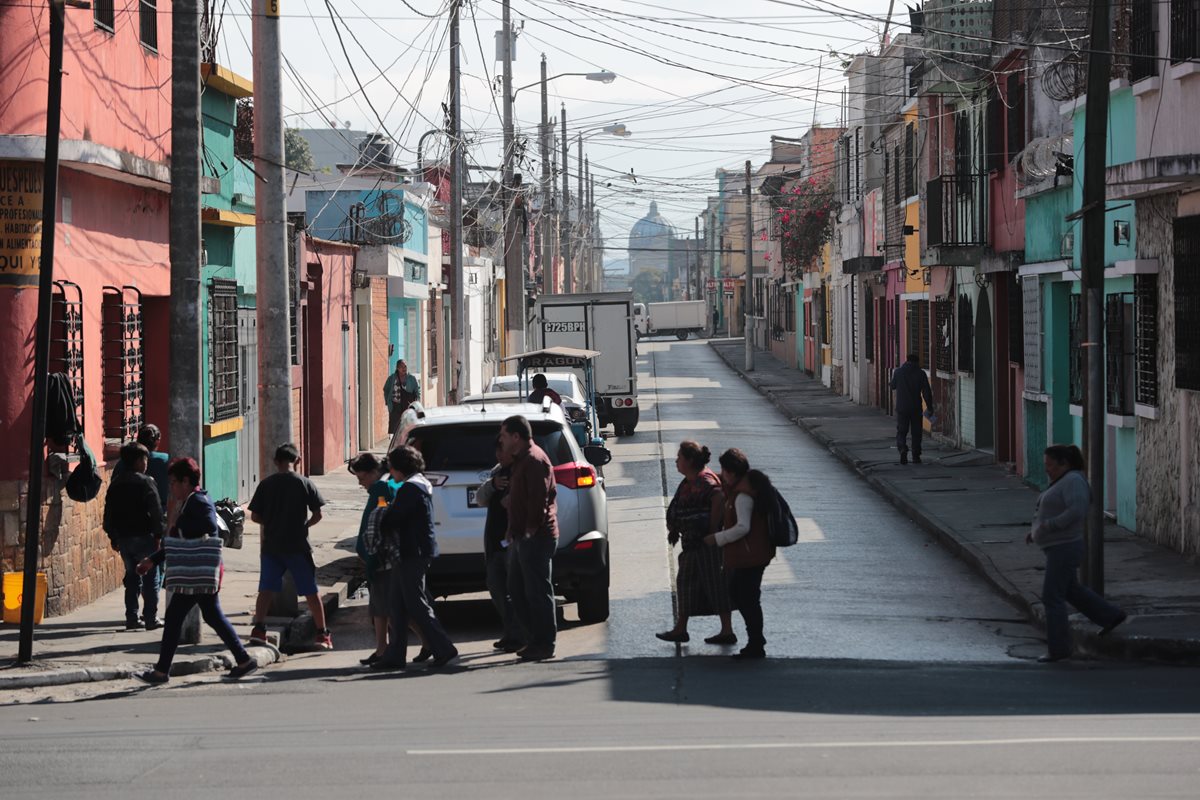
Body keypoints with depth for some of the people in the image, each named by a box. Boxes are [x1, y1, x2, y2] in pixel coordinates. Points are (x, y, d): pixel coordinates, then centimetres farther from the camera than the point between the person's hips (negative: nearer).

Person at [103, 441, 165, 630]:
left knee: (132, 577, 13)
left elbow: (109, 513, 11)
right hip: (143, 537, -6)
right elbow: (156, 511, -14)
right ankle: (151, 618, -1)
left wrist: (113, 537, 17)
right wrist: (158, 535, -8)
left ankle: (131, 618, 9)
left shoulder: (115, 483, 8)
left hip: (123, 537, 6)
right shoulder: (145, 482, -10)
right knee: (150, 578, 1)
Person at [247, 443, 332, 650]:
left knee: (266, 589, 7)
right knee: (311, 591, 5)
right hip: (297, 545, -1)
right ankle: (322, 633, 7)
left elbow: (255, 516, -1)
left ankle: (258, 628, -4)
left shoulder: (266, 484, -1)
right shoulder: (304, 483, -4)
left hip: (271, 545, 1)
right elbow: (317, 515, -5)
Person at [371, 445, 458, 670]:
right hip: (412, 553, 10)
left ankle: (444, 650, -3)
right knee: (396, 605, 11)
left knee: (416, 605, -6)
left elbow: (393, 518, -17)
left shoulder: (411, 487, -16)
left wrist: (379, 530, 2)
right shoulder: (421, 484, 16)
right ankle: (395, 655, 12)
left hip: (412, 554, -10)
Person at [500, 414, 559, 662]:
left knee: (537, 592, -6)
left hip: (535, 537, -11)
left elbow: (539, 499, -22)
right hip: (522, 537, 11)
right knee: (517, 590, 13)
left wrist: (531, 530, -21)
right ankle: (537, 640, 19)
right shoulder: (521, 459, 20)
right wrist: (514, 532, 21)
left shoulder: (534, 460, -14)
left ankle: (544, 644, -1)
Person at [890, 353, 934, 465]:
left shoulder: (898, 372, -2)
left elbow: (893, 386, 13)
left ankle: (902, 449, -21)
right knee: (916, 432, 10)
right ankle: (916, 456, 10)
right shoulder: (920, 373, -4)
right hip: (916, 408, 0)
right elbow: (926, 392, -5)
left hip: (901, 408, 0)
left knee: (901, 431, 5)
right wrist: (930, 407, 2)